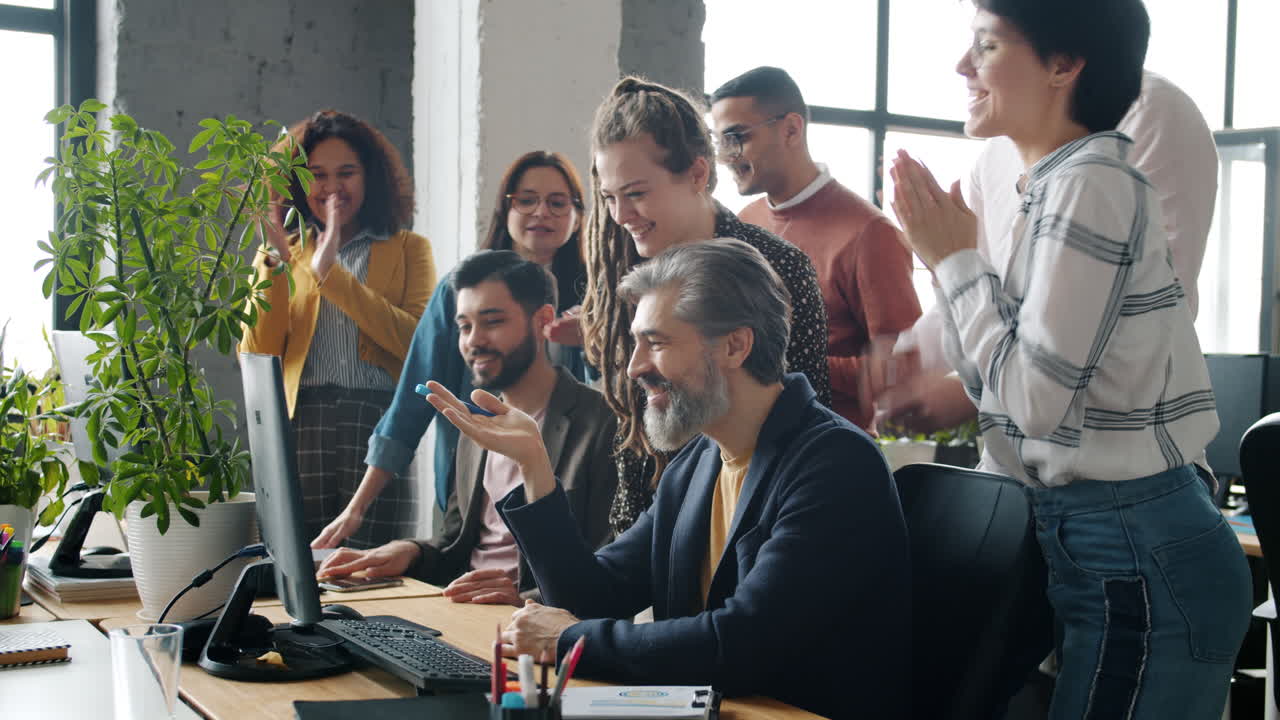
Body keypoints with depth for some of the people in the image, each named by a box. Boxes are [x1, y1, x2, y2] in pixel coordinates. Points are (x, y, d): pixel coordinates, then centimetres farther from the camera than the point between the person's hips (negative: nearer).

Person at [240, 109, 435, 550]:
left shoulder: (408, 249, 13)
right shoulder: (283, 255, 19)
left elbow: (418, 343, -5)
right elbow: (256, 359, 7)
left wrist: (330, 274, -7)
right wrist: (276, 263, -1)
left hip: (381, 419, -1)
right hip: (300, 423, 2)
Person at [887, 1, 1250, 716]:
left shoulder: (1090, 184, -17)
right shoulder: (1058, 187, 12)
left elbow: (1038, 398, -22)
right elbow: (1001, 382, 12)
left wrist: (957, 259, -11)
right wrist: (945, 251, 3)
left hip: (1137, 564, -9)